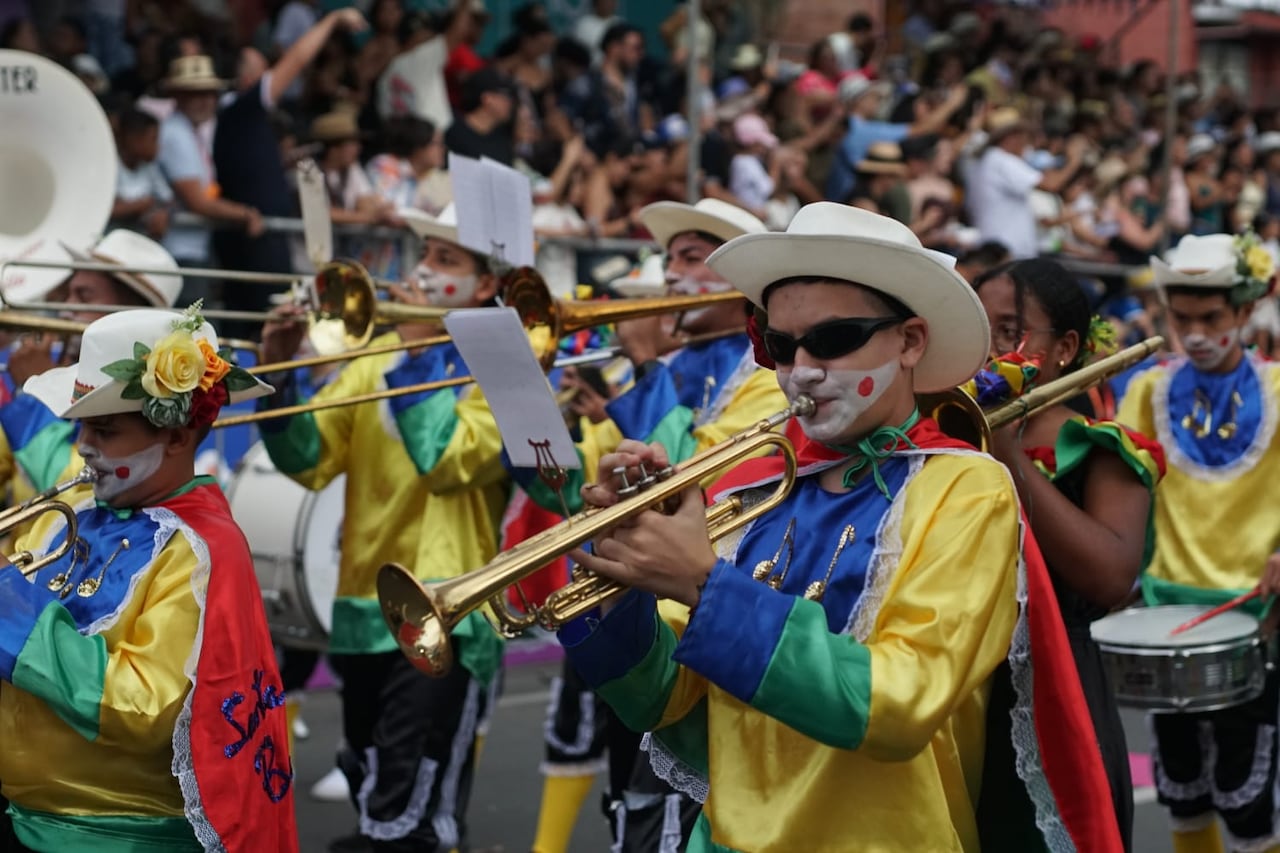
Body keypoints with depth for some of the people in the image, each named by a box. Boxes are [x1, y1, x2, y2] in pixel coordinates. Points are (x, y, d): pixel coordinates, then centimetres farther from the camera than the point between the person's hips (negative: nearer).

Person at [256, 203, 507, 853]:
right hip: (364, 608, 7)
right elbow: (310, 460, 3)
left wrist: (416, 350, -14)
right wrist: (281, 376, -13)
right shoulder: (382, 351, 11)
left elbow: (447, 460, -20)